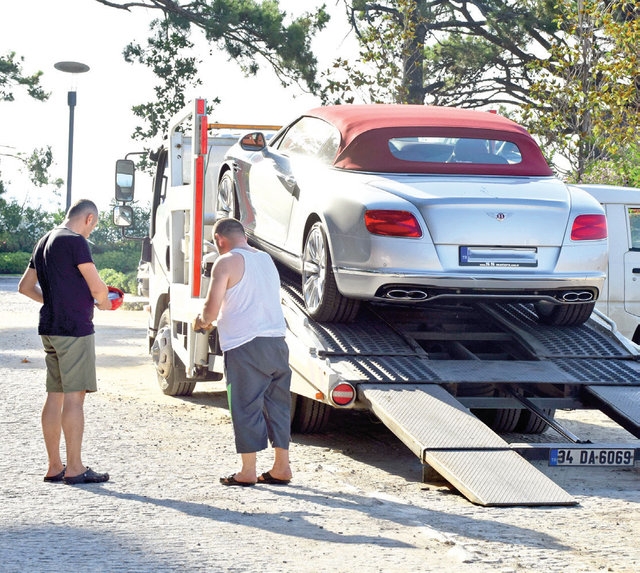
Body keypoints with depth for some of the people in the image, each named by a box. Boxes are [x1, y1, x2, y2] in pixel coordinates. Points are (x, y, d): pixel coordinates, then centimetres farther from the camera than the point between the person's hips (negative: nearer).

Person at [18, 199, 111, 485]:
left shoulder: (45, 242, 16)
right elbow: (98, 287, -16)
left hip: (50, 328, 9)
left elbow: (25, 286, 23)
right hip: (74, 329, -9)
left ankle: (54, 467, 14)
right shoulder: (75, 242, -12)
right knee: (74, 395, -6)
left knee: (55, 395, 10)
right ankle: (74, 468, -5)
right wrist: (103, 302, 5)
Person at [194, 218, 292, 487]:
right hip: (277, 341, 7)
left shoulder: (226, 262, -7)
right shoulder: (266, 259, 17)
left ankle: (248, 471, 4)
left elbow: (212, 308, -11)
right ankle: (282, 467, 14)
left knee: (246, 407, 0)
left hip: (245, 346, -7)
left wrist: (202, 321, 10)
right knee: (277, 404, 11)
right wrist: (214, 318, 30)